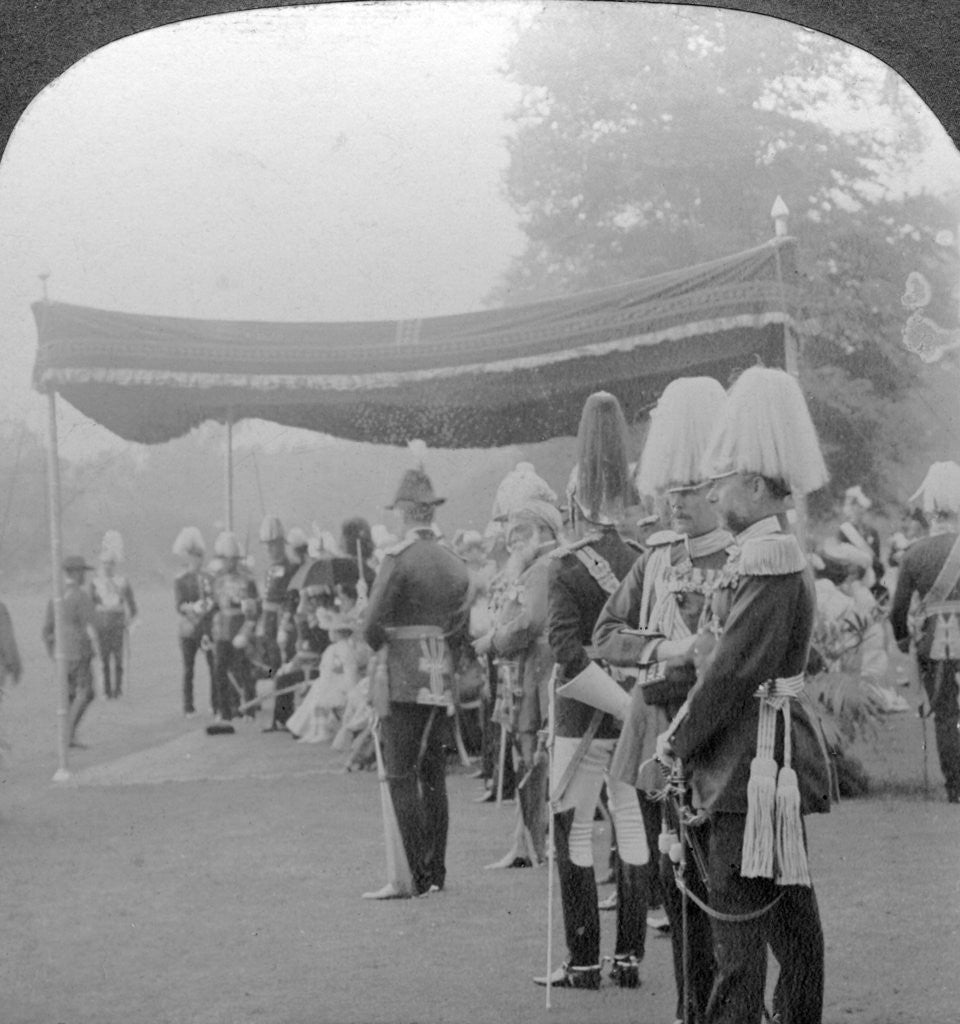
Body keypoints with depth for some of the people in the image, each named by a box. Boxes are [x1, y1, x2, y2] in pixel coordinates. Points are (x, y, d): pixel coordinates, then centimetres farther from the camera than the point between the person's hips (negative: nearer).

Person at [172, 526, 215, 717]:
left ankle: (216, 705, 5)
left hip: (207, 629, 3)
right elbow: (179, 605, -10)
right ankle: (189, 708, 8)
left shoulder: (208, 578, 11)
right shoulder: (180, 581, 0)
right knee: (188, 670, 1)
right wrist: (193, 607, -29)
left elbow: (215, 601, 12)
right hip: (188, 631, -3)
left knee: (215, 667, -4)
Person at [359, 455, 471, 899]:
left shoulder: (398, 559, -11)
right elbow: (460, 629, 13)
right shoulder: (455, 564, 10)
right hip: (441, 681, 7)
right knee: (434, 776, 12)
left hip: (402, 680, -7)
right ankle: (435, 871, 14)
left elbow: (372, 625, -13)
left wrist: (371, 650, 7)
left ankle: (413, 875, -9)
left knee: (402, 778, -5)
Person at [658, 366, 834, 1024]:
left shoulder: (767, 560, -17)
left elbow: (733, 671, -17)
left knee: (739, 929, -6)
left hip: (753, 770, -10)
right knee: (792, 919, 14)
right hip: (779, 762, 10)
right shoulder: (780, 551, 14)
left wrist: (677, 740, -7)